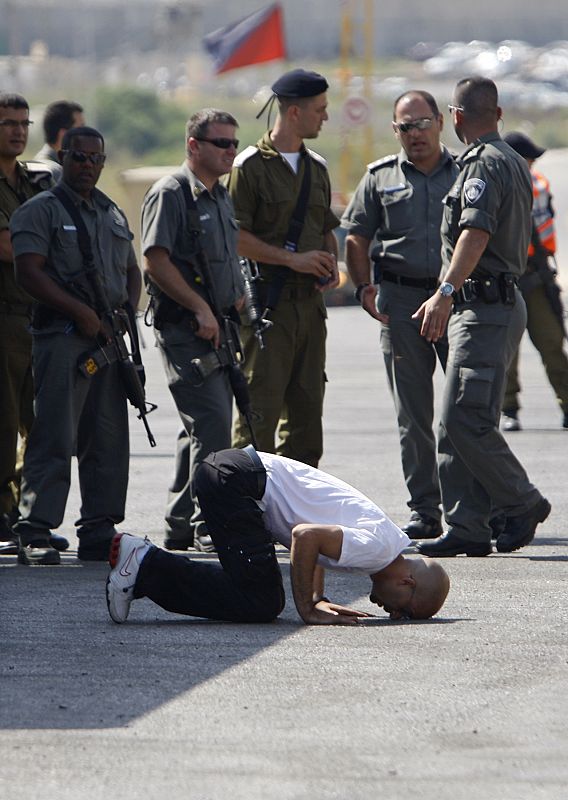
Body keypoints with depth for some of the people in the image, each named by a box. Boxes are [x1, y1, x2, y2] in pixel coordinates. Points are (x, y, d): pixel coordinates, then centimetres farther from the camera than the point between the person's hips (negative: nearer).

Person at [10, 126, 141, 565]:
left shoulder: (113, 215, 21)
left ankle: (99, 532, 13)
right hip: (62, 335, -7)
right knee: (55, 438, -11)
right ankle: (35, 535, -12)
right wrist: (82, 312, -15)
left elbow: (132, 270, 27)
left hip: (109, 338, 7)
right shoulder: (40, 211, -1)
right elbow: (29, 273, -11)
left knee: (108, 440, 7)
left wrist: (128, 309, 6)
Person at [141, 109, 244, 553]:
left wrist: (235, 301, 14)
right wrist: (200, 309, -20)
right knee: (211, 421, -16)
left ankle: (182, 525, 19)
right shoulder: (171, 193, -10)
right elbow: (156, 261, -17)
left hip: (218, 329, 9)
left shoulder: (221, 196, 18)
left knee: (204, 428, 12)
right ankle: (210, 525, -16)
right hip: (185, 329, -9)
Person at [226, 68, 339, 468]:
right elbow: (235, 236, -12)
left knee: (306, 406, 9)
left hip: (310, 300, 7)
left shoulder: (316, 168, 17)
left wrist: (331, 265, 6)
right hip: (267, 303, -7)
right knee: (261, 409, -9)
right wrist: (292, 259, -16)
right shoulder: (250, 166, -6)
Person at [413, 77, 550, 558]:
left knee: (464, 420, -12)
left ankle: (522, 504, -1)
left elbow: (476, 233, -27)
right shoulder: (514, 162, 19)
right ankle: (467, 528, 6)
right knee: (458, 424, 7)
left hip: (486, 306, -10)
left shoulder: (483, 164, -12)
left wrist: (446, 292, -36)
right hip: (500, 301, 10)